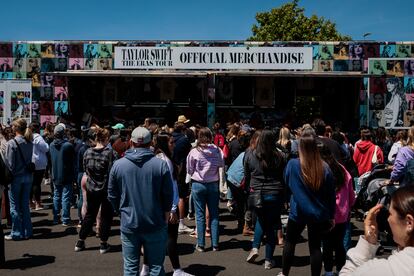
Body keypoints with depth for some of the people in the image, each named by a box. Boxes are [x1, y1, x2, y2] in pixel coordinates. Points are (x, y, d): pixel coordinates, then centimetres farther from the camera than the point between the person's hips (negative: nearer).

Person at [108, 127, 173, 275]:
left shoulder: (118, 165, -5)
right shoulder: (161, 164, -10)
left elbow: (112, 195, 3)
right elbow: (168, 195, -5)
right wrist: (165, 217, 11)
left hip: (128, 224, 1)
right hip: (155, 224, -1)